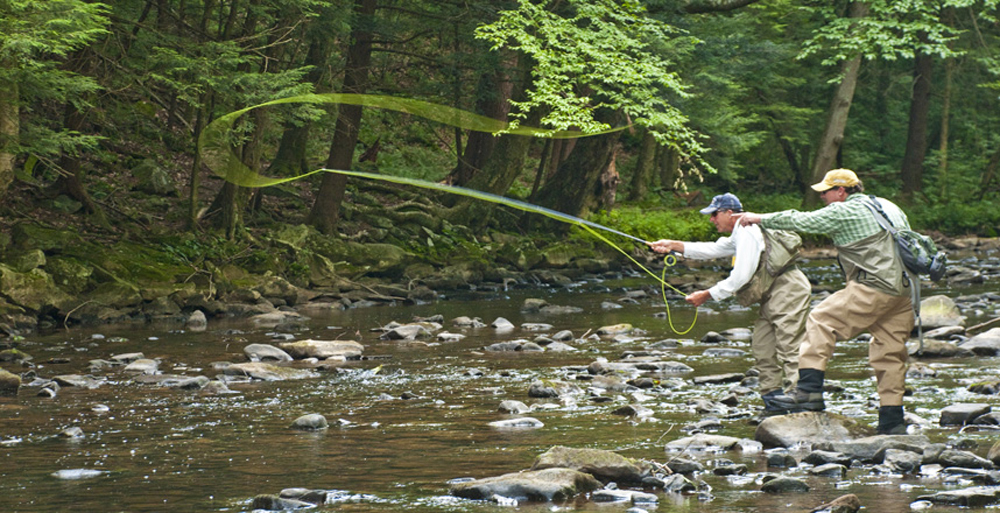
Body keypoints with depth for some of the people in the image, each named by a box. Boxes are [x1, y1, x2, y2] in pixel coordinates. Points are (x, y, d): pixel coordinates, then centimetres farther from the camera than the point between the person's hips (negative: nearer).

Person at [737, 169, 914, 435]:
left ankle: (810, 389, -10)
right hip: (904, 291, 8)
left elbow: (801, 221, -1)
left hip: (872, 288, -8)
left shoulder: (844, 212, -4)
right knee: (890, 352, 10)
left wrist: (760, 219, 10)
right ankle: (892, 420, 8)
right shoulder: (888, 206, 20)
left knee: (821, 322, -1)